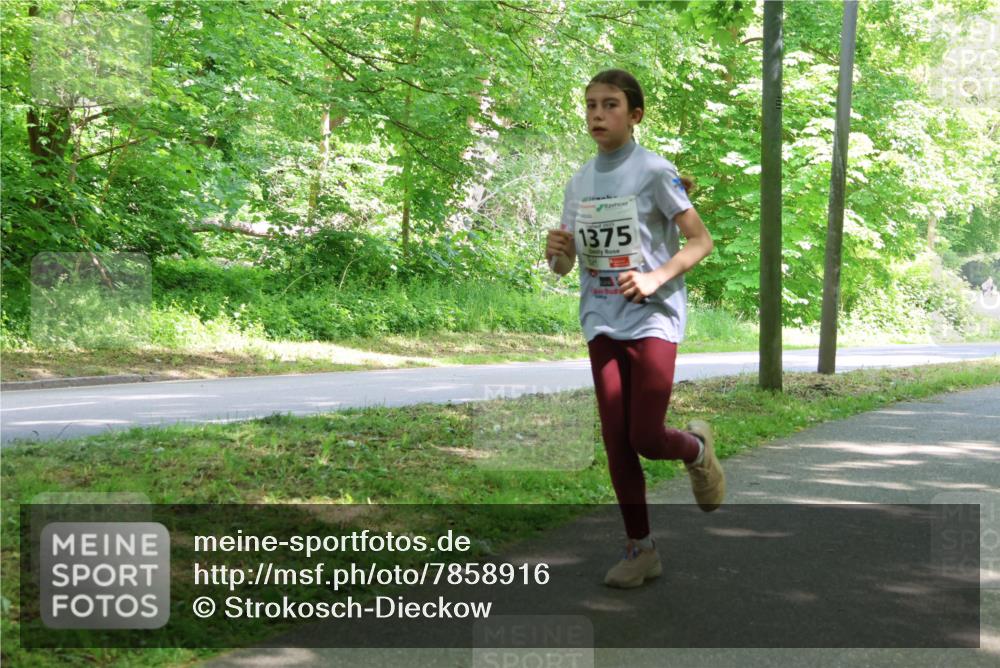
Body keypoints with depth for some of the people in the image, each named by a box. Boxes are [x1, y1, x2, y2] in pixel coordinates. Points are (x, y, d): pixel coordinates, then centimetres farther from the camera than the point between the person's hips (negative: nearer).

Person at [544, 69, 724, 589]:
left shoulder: (654, 171, -7)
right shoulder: (579, 182, 9)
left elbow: (701, 241, -7)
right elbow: (564, 265, 13)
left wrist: (655, 279, -20)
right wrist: (556, 251, -10)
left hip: (653, 318, -5)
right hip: (602, 322, 5)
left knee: (646, 439, -10)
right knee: (615, 440, 3)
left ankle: (697, 447, 26)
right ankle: (639, 549, 14)